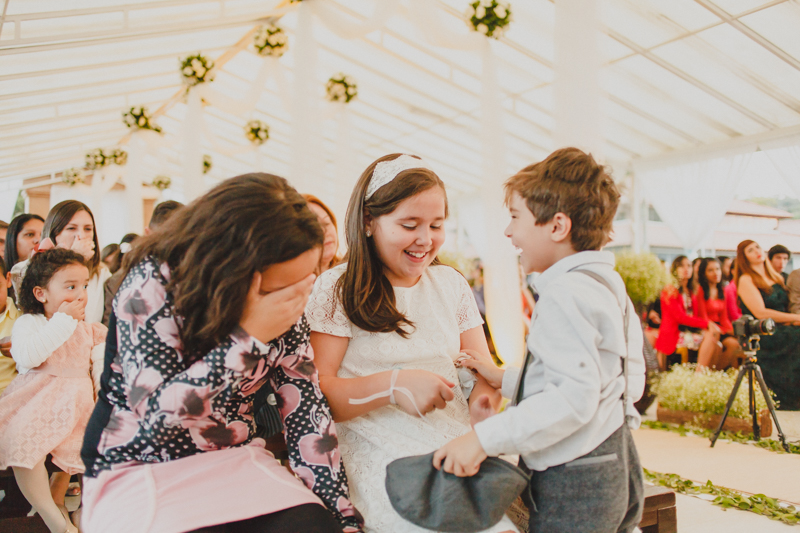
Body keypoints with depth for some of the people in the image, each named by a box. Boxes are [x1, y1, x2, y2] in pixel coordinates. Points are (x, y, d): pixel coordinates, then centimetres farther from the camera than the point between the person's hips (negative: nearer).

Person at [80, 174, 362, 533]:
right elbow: (157, 414, -23)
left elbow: (306, 409, -5)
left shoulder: (283, 304, -4)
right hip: (140, 468, -2)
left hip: (237, 461, 3)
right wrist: (250, 337, -30)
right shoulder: (151, 285, -17)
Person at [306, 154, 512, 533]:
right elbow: (312, 393, -8)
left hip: (458, 442, 5)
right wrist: (394, 384, -21)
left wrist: (485, 394, -9)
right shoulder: (336, 289, -1)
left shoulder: (452, 284, 16)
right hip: (383, 453, -4)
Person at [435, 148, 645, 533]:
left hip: (574, 486, -10)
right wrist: (509, 380, 14)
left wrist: (486, 438, -27)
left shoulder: (564, 293, -20)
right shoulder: (608, 286, 12)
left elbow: (574, 397, -27)